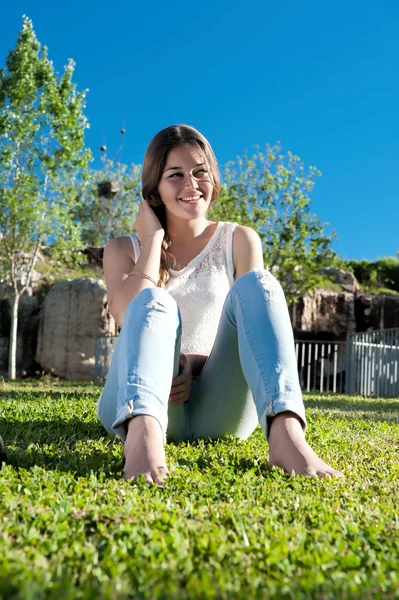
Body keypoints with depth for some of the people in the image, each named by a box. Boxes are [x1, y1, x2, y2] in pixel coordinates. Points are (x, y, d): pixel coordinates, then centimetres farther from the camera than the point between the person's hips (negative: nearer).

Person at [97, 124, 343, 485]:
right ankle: (142, 433, -56)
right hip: (138, 402, 0)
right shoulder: (124, 249, 14)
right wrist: (153, 238, -1)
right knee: (152, 301, -28)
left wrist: (198, 362, -16)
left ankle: (285, 431, -44)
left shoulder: (238, 241, 14)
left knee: (256, 282, -21)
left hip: (217, 409, 0)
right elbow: (130, 314, -7)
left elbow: (255, 320, 1)